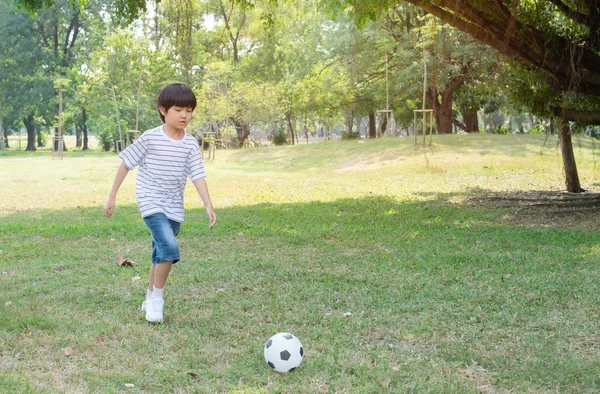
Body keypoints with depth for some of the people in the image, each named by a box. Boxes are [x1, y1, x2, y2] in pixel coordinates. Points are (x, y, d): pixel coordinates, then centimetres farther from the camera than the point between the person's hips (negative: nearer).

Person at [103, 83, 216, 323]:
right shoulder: (149, 138, -11)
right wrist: (112, 196, -1)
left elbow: (197, 175, -4)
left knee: (161, 254, 15)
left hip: (174, 207, 5)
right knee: (170, 247, -22)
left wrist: (208, 205, -16)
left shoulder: (190, 144, -1)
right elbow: (126, 164, -3)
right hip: (151, 202, -5)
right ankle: (157, 298, -7)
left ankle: (150, 298, 32)